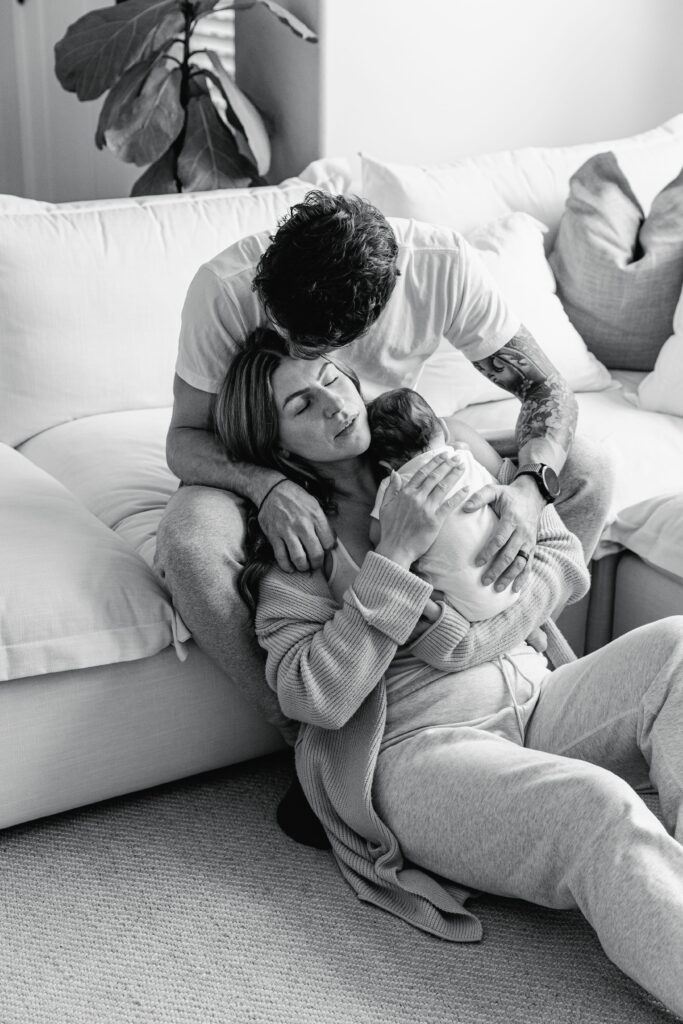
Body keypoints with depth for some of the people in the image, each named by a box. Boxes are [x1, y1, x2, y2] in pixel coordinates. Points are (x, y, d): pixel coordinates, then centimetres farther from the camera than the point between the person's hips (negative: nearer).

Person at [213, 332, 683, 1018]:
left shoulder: (439, 451, 13)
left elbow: (565, 557, 9)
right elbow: (317, 698, -14)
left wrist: (484, 636, -10)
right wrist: (395, 557, -18)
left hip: (534, 701, 6)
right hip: (413, 749, -5)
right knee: (598, 808, -33)